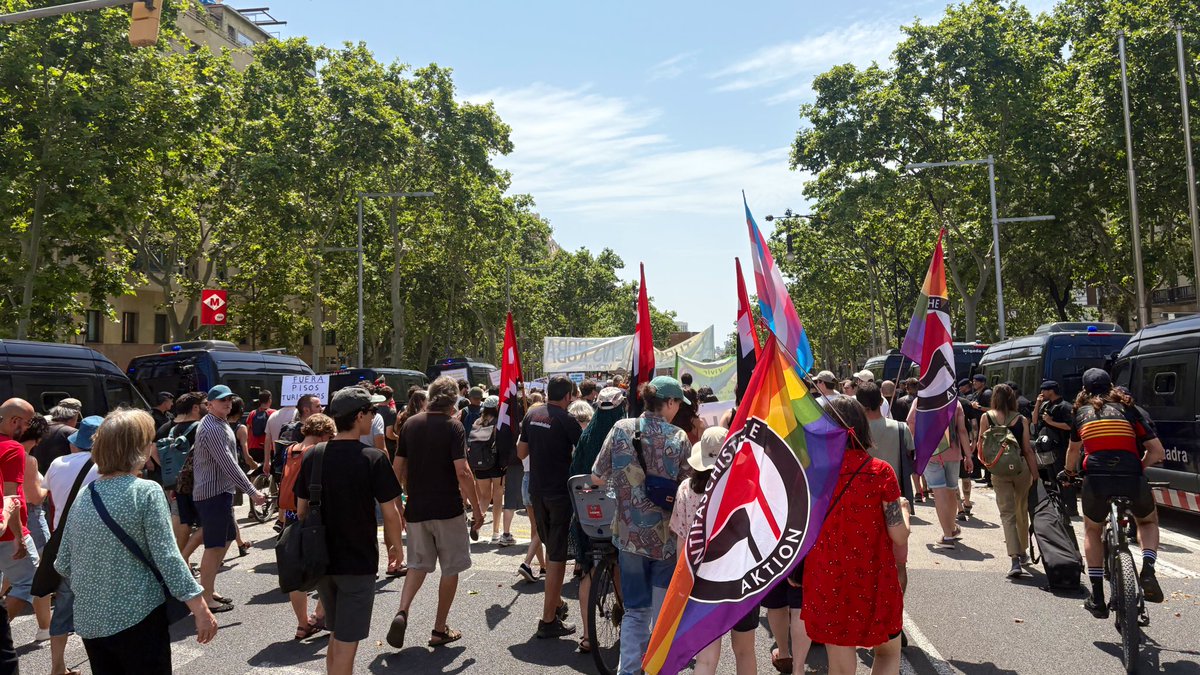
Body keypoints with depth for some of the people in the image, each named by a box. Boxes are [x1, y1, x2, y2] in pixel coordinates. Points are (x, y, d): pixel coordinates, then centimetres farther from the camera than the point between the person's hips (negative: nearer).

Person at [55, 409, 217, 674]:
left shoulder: (83, 496, 4)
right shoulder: (146, 492, -13)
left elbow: (63, 565, 9)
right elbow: (167, 558, -17)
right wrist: (201, 609, -15)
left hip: (89, 621, 6)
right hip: (137, 617, -6)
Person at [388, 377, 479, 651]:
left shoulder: (411, 423, 4)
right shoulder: (453, 426, -11)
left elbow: (398, 467, 8)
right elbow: (462, 471, -18)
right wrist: (476, 507, -10)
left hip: (416, 507, 5)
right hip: (447, 508, -4)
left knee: (418, 564, 18)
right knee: (450, 568, 11)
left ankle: (402, 612, -4)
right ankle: (440, 629, 16)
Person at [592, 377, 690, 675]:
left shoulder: (621, 429, -5)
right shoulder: (679, 438, -10)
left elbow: (597, 478, -1)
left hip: (629, 535, 2)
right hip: (667, 537, -2)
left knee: (635, 609, 16)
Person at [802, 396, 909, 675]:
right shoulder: (880, 472, -12)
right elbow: (900, 536, -10)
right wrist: (902, 506, 9)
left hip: (827, 582, 2)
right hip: (872, 582, -1)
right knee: (888, 652, 24)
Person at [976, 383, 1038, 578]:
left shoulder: (986, 417, -1)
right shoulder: (1022, 420, 2)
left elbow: (981, 447, -2)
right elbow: (1028, 450, 1)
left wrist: (987, 463, 16)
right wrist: (1035, 474, 6)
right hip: (1021, 468, 2)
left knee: (1007, 513, 0)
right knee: (1022, 512, 18)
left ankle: (1015, 560, -12)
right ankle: (1022, 553, 31)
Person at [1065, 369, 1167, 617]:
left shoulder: (1082, 413, 19)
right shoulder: (1128, 410, 16)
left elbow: (1073, 450, 35)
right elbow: (1157, 452, 12)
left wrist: (1069, 473, 54)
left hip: (1095, 480, 0)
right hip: (1132, 481, 0)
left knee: (1092, 530, 27)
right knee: (1148, 521, 33)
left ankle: (1097, 598, 19)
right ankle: (1148, 569, 6)